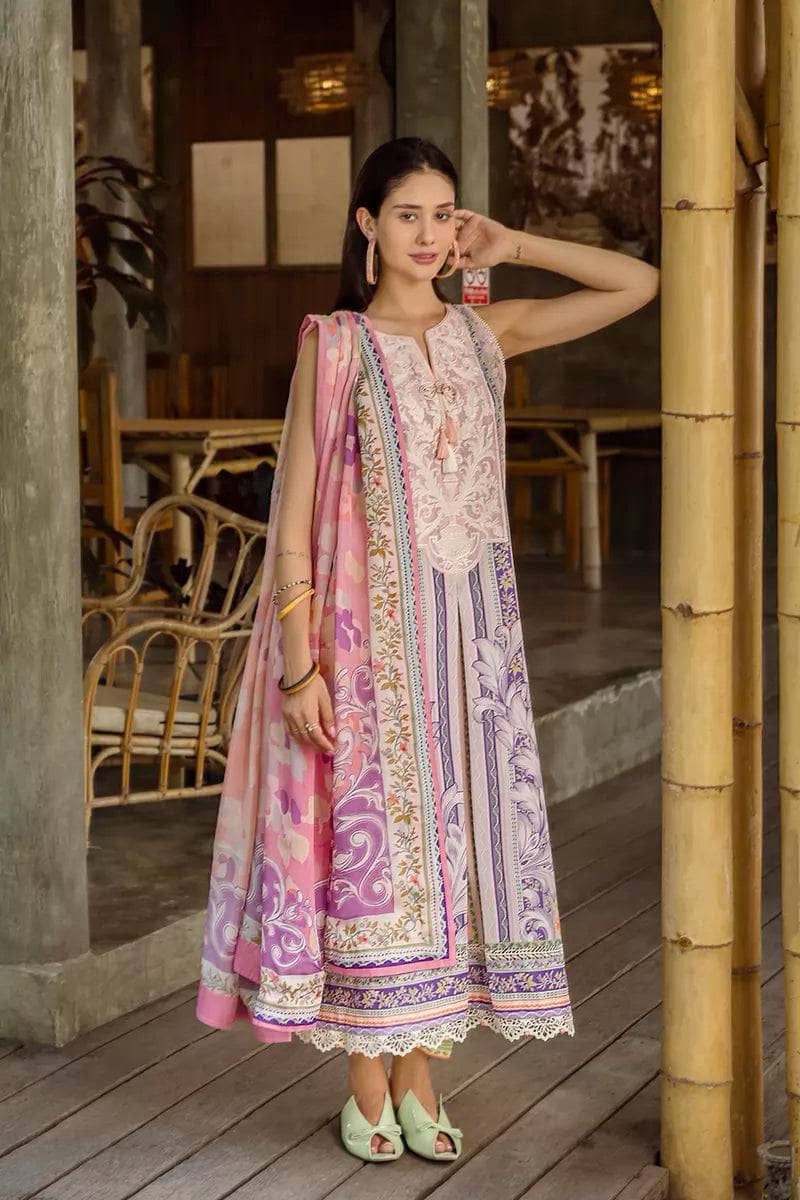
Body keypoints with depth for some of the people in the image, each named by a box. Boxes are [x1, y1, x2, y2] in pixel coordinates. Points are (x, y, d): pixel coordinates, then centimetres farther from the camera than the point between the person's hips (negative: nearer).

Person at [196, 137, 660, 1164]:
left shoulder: (486, 331, 8)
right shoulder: (335, 344, -2)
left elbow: (640, 283, 9)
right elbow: (294, 512, -5)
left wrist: (512, 248, 5)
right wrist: (300, 659, -12)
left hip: (471, 623, 4)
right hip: (373, 623, -4)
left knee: (449, 829, 7)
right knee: (371, 837, 1)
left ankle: (417, 1078, 19)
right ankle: (367, 1087, 14)